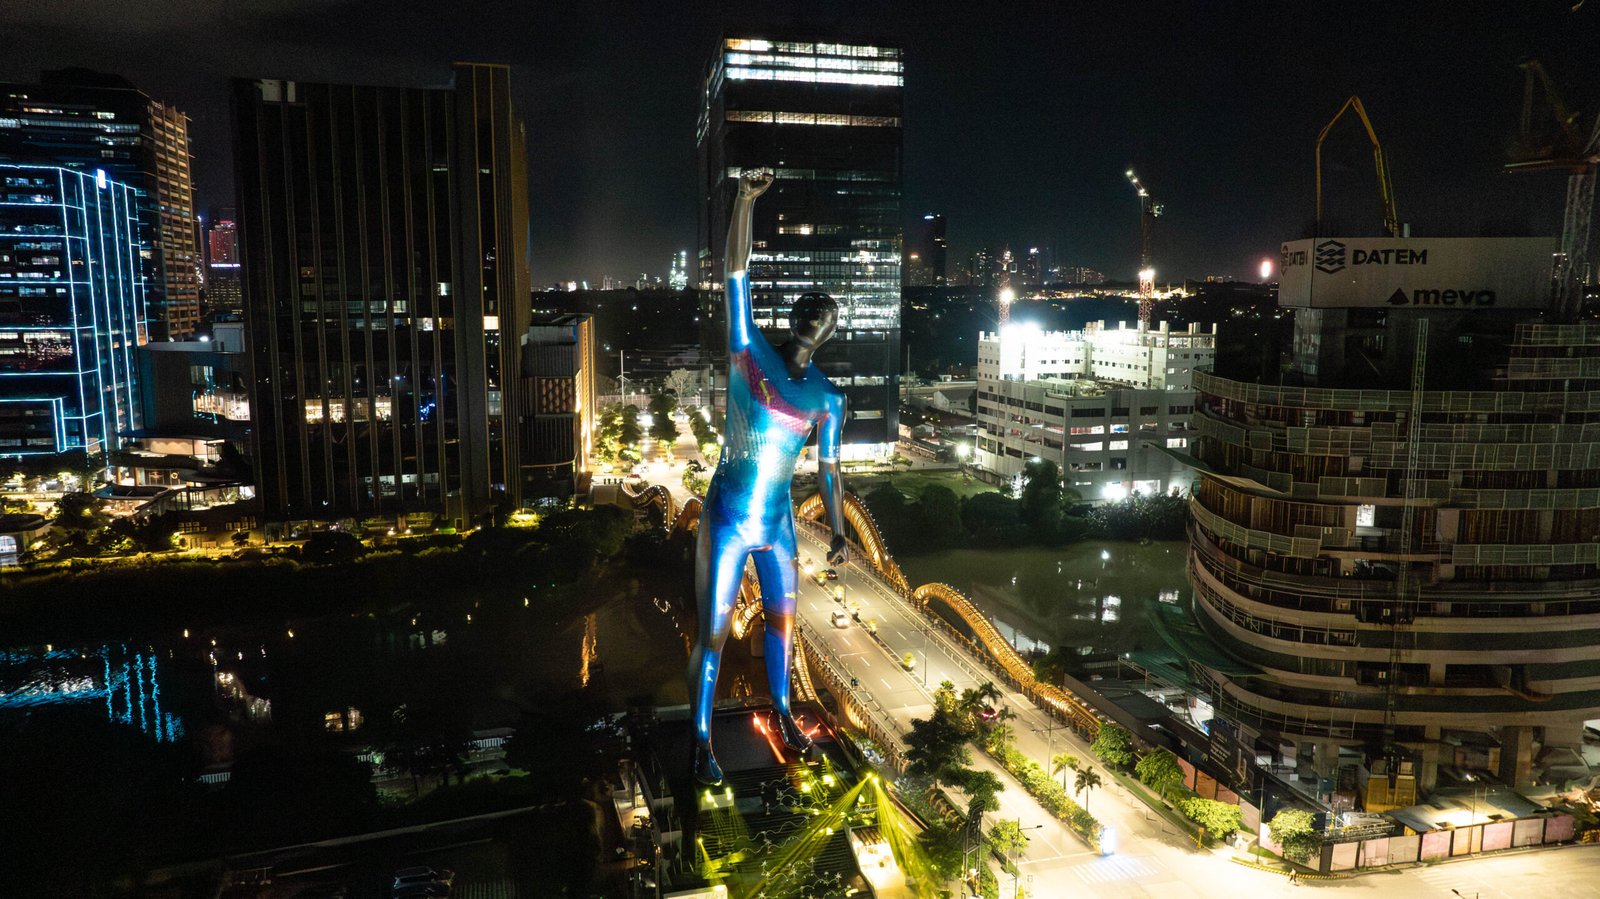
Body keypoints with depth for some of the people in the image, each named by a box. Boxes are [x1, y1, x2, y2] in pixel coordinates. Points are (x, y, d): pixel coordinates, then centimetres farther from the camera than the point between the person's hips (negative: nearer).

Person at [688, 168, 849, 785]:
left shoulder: (827, 399, 2)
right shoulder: (749, 353, -6)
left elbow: (827, 468, 9)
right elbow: (736, 271, -13)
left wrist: (838, 532, 5)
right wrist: (747, 201, -21)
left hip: (777, 524, 4)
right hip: (726, 521, -3)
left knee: (781, 620, 19)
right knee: (713, 633, 2)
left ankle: (782, 713, 42)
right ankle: (701, 741, 19)